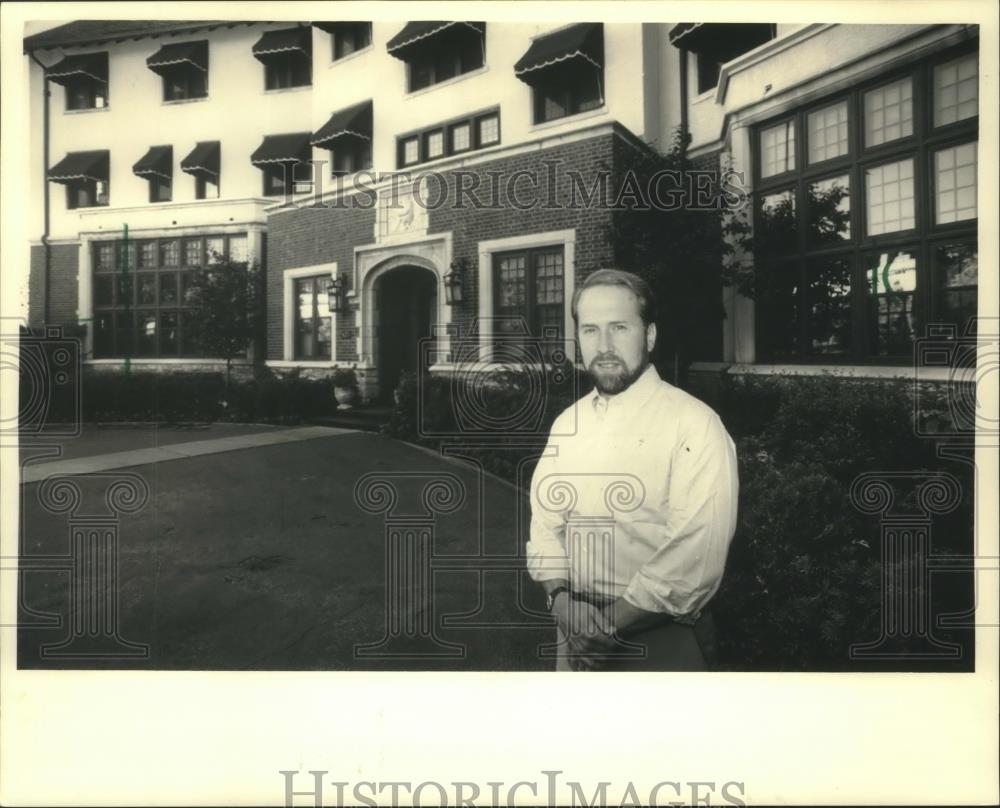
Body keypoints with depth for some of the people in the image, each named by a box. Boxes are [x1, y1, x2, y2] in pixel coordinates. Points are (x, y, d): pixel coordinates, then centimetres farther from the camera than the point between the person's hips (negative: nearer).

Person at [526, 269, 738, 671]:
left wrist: (612, 622, -17)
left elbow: (696, 555, -20)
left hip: (658, 639, -4)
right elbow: (545, 520, 5)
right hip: (576, 637, 5)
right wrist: (561, 599, -11)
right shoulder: (566, 423, 4)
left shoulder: (694, 425, -14)